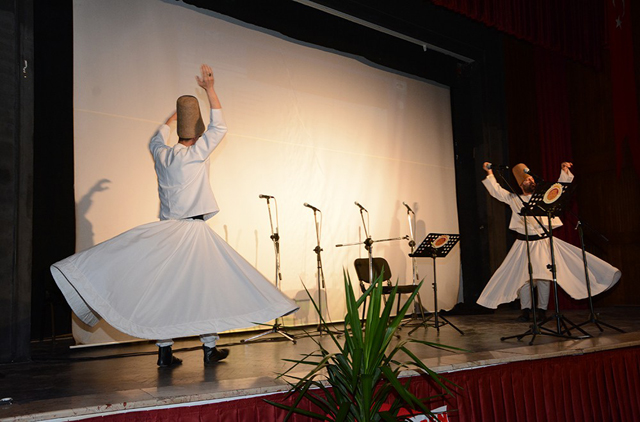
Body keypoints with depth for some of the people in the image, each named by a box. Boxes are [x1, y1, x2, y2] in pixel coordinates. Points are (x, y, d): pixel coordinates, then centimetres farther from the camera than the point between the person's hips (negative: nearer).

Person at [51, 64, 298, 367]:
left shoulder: (162, 154, 8)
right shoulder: (195, 154, -9)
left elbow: (158, 138, 31)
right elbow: (219, 127, -3)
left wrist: (175, 115, 46)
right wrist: (209, 89, 4)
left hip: (165, 231, 6)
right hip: (193, 231, -6)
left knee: (164, 288, 7)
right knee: (205, 286, 4)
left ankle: (164, 351, 10)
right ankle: (210, 348, 10)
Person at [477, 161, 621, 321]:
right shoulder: (514, 199, 9)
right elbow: (497, 191, 12)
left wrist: (564, 172, 3)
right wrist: (490, 174, 9)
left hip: (544, 242, 1)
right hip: (524, 243, 0)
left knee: (544, 276, -5)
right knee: (523, 276, -4)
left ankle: (542, 310, 2)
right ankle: (525, 310, 2)